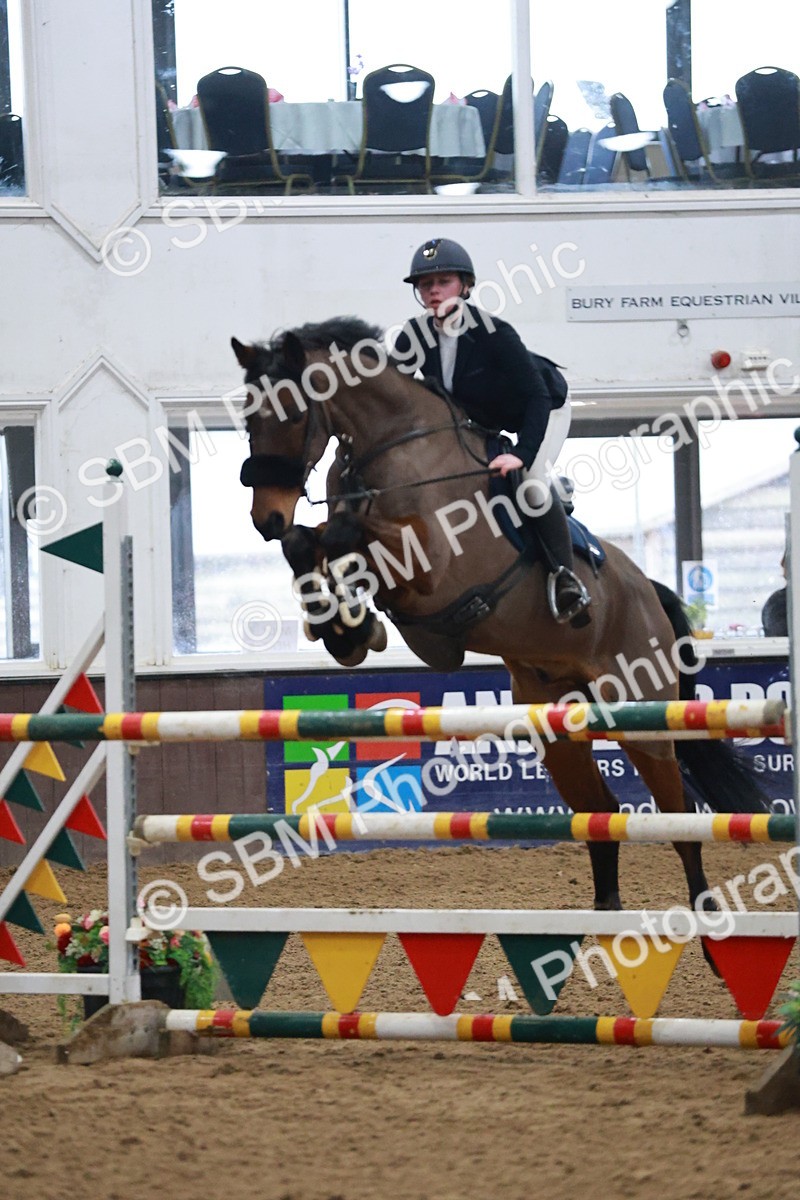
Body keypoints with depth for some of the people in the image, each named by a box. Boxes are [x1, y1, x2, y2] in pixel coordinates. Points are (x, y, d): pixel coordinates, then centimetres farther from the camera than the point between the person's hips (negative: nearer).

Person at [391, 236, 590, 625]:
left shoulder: (493, 331, -36)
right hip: (484, 419, 7)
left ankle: (565, 577, -18)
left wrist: (522, 454, -48)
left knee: (532, 481, -27)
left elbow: (536, 396, -37)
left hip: (545, 407, -7)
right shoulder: (414, 337, -21)